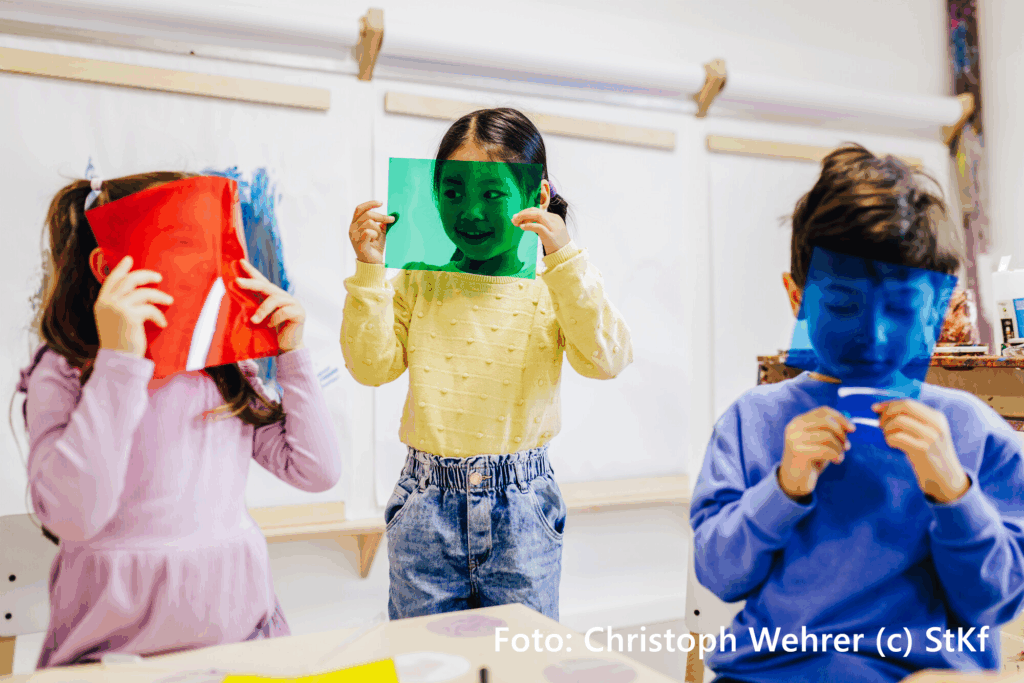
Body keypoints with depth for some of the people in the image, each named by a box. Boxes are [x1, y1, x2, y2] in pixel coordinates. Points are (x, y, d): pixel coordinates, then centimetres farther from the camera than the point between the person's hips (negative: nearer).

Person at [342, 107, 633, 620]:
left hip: (520, 507, -1)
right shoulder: (418, 276, 3)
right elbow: (372, 365, -2)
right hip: (426, 505, 2)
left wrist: (565, 259, -24)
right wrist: (369, 270, -10)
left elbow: (606, 359, -16)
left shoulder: (555, 279, -3)